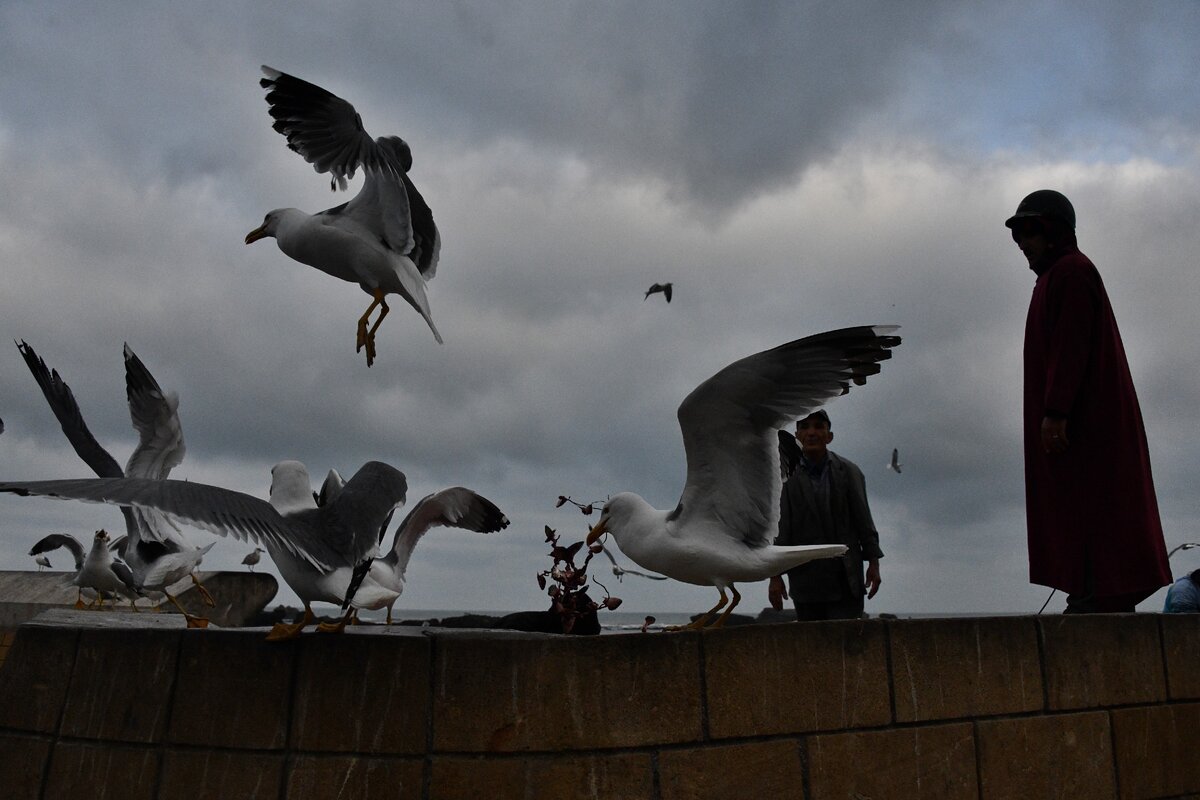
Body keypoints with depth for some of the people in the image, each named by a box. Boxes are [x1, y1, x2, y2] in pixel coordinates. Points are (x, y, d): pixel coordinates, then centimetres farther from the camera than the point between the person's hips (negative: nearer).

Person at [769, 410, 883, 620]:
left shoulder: (848, 471, 3)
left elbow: (863, 518, 4)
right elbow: (780, 526, -4)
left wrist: (873, 563, -1)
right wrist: (775, 575, -8)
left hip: (845, 579, 0)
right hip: (805, 580, 0)